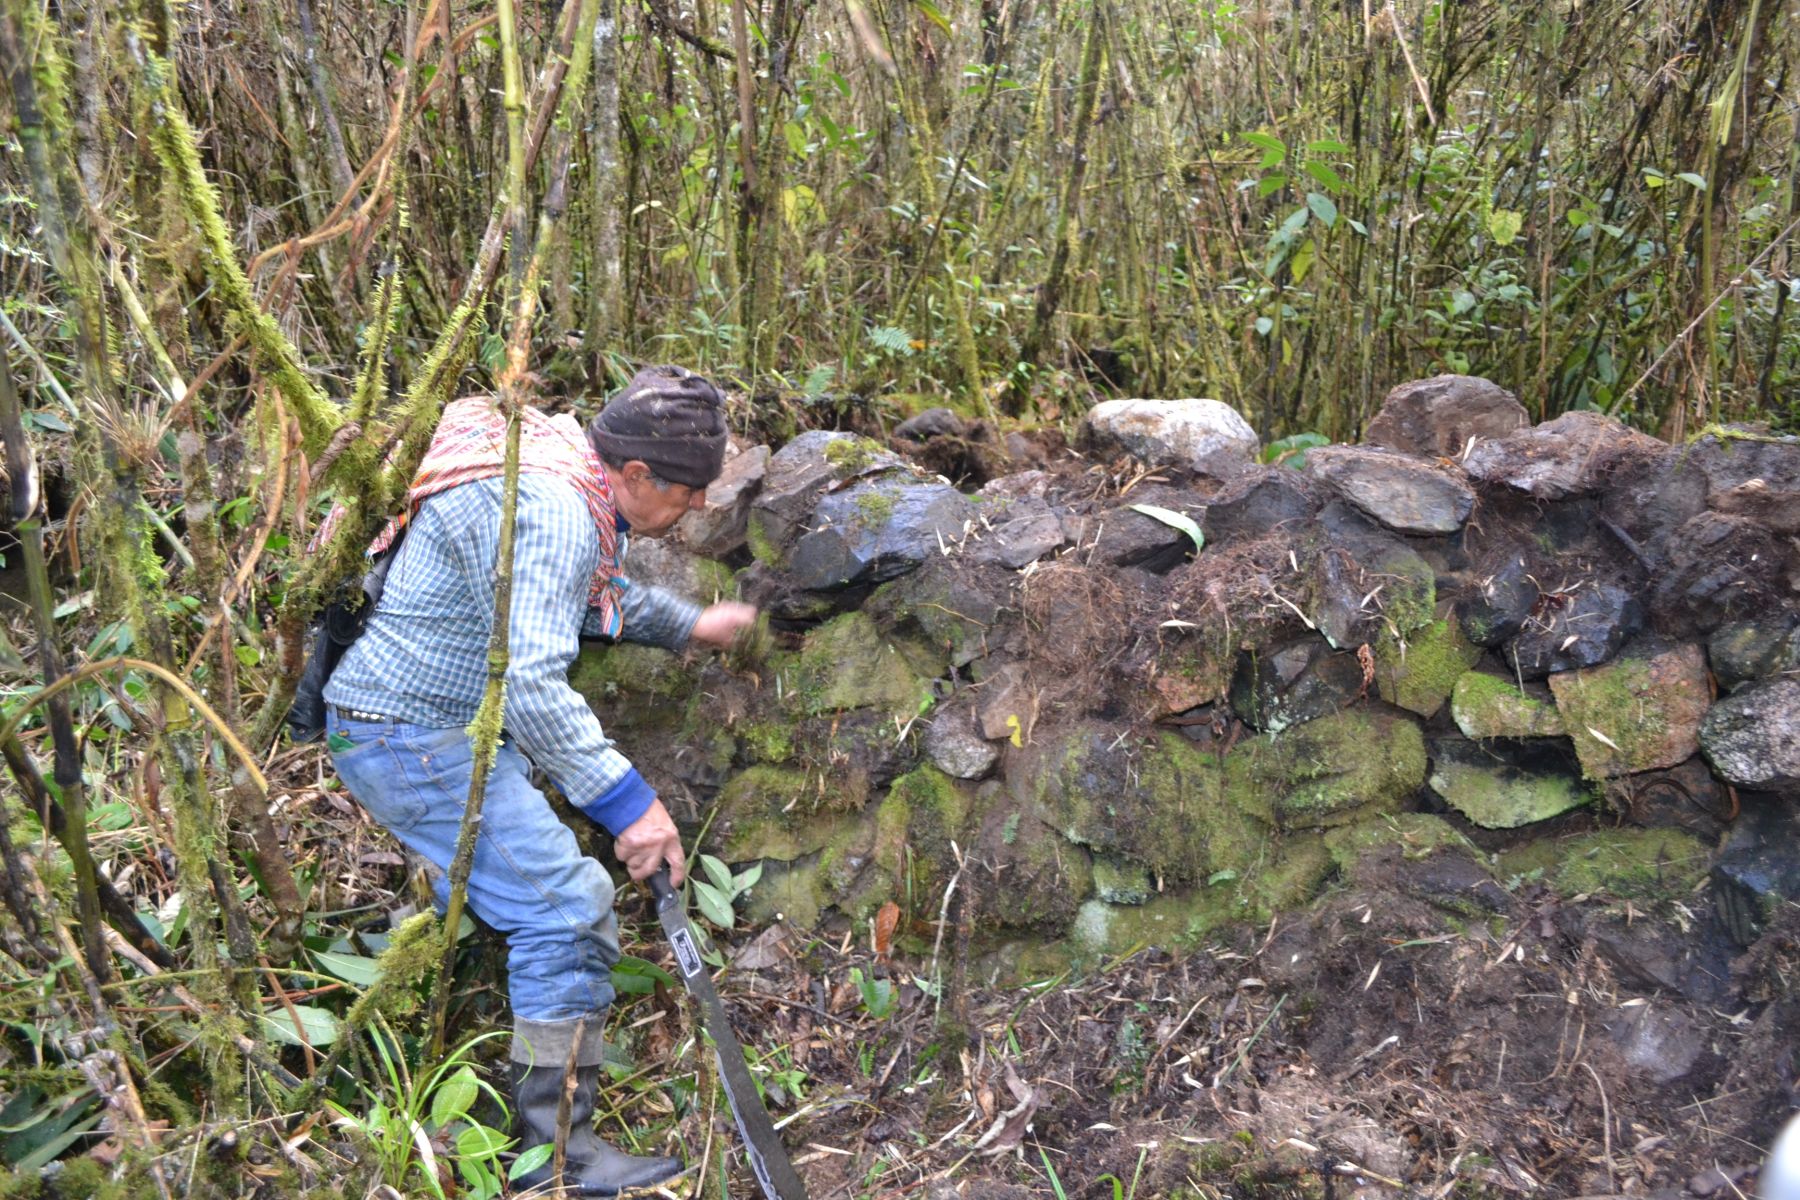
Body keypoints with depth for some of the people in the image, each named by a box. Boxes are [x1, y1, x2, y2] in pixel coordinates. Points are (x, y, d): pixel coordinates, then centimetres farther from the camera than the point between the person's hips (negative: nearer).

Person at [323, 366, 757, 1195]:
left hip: (454, 726, 11)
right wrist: (627, 801, -30)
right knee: (568, 909, -13)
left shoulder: (578, 497, 6)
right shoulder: (547, 513, -27)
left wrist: (688, 624, 27)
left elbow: (596, 596, 28)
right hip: (411, 735, -11)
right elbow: (531, 687, -33)